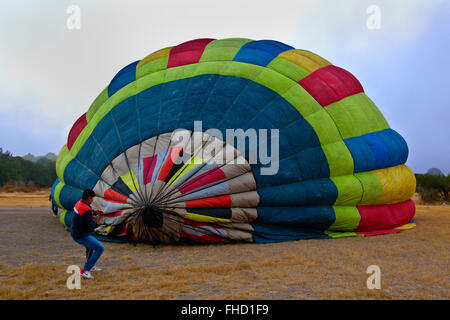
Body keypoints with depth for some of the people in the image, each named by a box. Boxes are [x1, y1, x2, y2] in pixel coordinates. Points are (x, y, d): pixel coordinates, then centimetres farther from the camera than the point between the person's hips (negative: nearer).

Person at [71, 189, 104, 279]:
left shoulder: (79, 203, 3)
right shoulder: (87, 210, -27)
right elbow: (92, 226, -24)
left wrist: (95, 212, 13)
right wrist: (94, 219, -3)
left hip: (75, 233, 10)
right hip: (82, 237, -10)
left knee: (90, 244, 35)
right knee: (100, 249, -4)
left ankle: (91, 266, 43)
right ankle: (85, 270, -6)